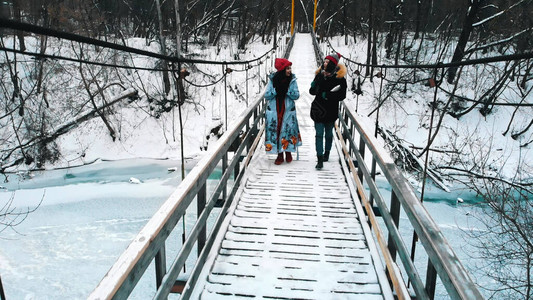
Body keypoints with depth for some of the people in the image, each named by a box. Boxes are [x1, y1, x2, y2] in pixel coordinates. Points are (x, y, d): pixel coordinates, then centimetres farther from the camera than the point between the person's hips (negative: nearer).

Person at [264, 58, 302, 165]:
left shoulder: (292, 80, -2)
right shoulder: (273, 79, -2)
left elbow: (296, 96, -5)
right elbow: (266, 95, -4)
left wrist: (287, 90, -20)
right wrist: (276, 90, -19)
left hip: (288, 111, 0)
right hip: (274, 111, 0)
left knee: (288, 130, 3)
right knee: (275, 131, 0)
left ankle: (288, 153, 24)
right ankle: (279, 155, 12)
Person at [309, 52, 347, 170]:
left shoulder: (340, 78, -8)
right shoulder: (320, 75, 2)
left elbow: (342, 96, -10)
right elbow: (312, 92, 7)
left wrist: (326, 95, -18)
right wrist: (314, 86, -16)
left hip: (331, 111, -1)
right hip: (318, 109, 2)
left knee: (328, 133, 16)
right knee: (319, 134, -5)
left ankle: (327, 153, 39)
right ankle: (320, 160, -5)